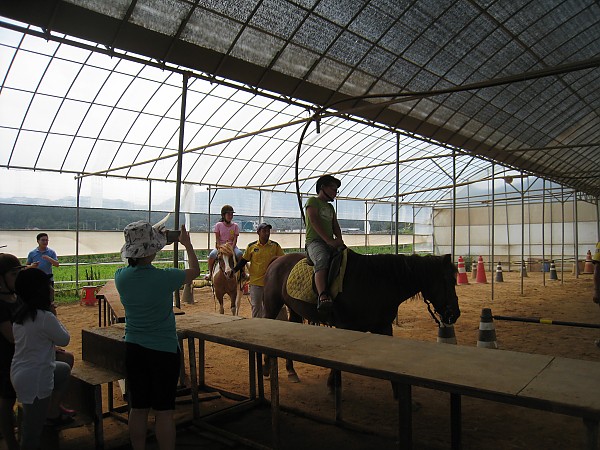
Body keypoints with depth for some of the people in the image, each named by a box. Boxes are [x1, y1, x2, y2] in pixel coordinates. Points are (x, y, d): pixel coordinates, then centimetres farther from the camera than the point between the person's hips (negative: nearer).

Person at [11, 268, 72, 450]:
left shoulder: (20, 315, 1)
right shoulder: (45, 317, -24)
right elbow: (64, 339, -9)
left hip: (19, 372, 9)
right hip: (35, 380, -9)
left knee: (64, 369, 31)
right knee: (32, 435, 3)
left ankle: (52, 413, 38)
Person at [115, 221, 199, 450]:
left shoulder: (121, 276, -8)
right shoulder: (164, 278, -21)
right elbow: (195, 271, -1)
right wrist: (188, 244, 13)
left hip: (133, 349, 5)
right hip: (164, 350, -5)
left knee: (138, 408, 16)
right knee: (164, 411, 7)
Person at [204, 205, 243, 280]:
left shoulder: (235, 226, 5)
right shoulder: (218, 225, 3)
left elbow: (235, 239, 0)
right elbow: (217, 239, -1)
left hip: (232, 246, 0)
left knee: (239, 254, -30)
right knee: (212, 255, -28)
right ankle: (210, 273, -6)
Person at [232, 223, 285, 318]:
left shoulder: (275, 246, -2)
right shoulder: (251, 246, -1)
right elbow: (243, 260, 5)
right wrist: (234, 270, -4)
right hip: (255, 281, 0)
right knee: (255, 306, 8)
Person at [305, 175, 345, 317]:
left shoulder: (330, 207, 30)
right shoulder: (313, 201, 7)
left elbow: (335, 225, 22)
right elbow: (314, 221, -7)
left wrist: (338, 239, -2)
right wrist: (329, 240, -17)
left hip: (330, 243, 8)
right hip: (314, 241, -8)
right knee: (322, 259, -37)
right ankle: (323, 297, -54)